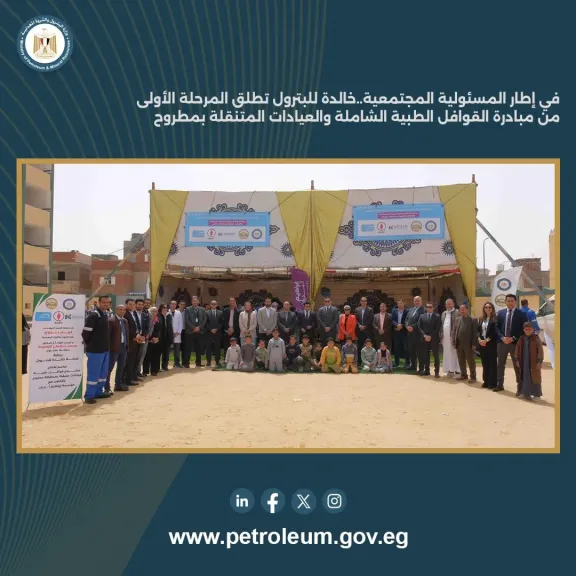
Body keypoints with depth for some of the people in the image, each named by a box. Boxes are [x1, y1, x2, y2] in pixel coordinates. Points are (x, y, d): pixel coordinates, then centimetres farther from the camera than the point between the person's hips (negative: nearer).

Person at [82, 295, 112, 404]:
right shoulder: (93, 315, -17)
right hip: (95, 350, -9)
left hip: (105, 349, 9)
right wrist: (89, 344, -5)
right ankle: (89, 395, 8)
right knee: (93, 373, -2)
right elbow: (86, 332, -19)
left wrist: (106, 345, 15)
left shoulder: (106, 314, 10)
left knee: (103, 373, 16)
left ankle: (98, 392, 28)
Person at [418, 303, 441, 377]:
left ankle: (437, 372, 4)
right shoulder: (422, 316, 11)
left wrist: (431, 336, -13)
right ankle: (426, 370, 15)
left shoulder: (437, 316, 2)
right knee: (425, 356, 5)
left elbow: (438, 329, -5)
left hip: (434, 339, -3)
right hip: (424, 339, 3)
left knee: (436, 356, -1)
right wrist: (425, 335, -10)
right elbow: (419, 327, 4)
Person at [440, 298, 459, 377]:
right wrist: (441, 335, 9)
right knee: (447, 354, 9)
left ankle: (457, 371, 2)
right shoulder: (443, 313, 16)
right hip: (445, 337, 6)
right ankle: (450, 370, 17)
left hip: (453, 337, -6)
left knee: (454, 354, -4)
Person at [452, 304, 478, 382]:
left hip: (468, 344, -5)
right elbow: (454, 331, 11)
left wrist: (474, 344, -13)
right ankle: (463, 375, 23)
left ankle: (473, 376, 11)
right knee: (461, 361, 11)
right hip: (459, 344, 5)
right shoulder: (457, 319, 12)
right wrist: (454, 342, 3)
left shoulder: (473, 319, -3)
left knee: (471, 361, 3)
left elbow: (475, 333, -7)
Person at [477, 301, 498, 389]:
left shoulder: (495, 319, -6)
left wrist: (487, 340, -15)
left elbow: (495, 332, -12)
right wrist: (480, 339, -5)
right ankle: (486, 381, 18)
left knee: (492, 363, 0)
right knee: (485, 363, 10)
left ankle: (492, 383, 6)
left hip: (491, 344, -6)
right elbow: (478, 330, 11)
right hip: (482, 343, 6)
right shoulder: (481, 319, 13)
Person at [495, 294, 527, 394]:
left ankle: (520, 387, 13)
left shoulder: (521, 314, -3)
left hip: (515, 343, -3)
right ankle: (500, 385, 22)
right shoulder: (500, 312, 6)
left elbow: (523, 329, -6)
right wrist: (502, 337, -9)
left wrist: (513, 338, -14)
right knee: (500, 364, 10)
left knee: (517, 366, 4)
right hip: (502, 342, 3)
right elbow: (497, 327, 6)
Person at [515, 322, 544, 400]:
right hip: (524, 363, 4)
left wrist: (539, 361, -14)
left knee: (535, 378, 3)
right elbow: (517, 349, 9)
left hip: (534, 363, -4)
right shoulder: (521, 339, 5)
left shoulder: (536, 339, -8)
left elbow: (540, 351, -10)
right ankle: (526, 393, 16)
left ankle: (536, 394, 13)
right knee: (525, 378, 8)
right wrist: (517, 360, 5)